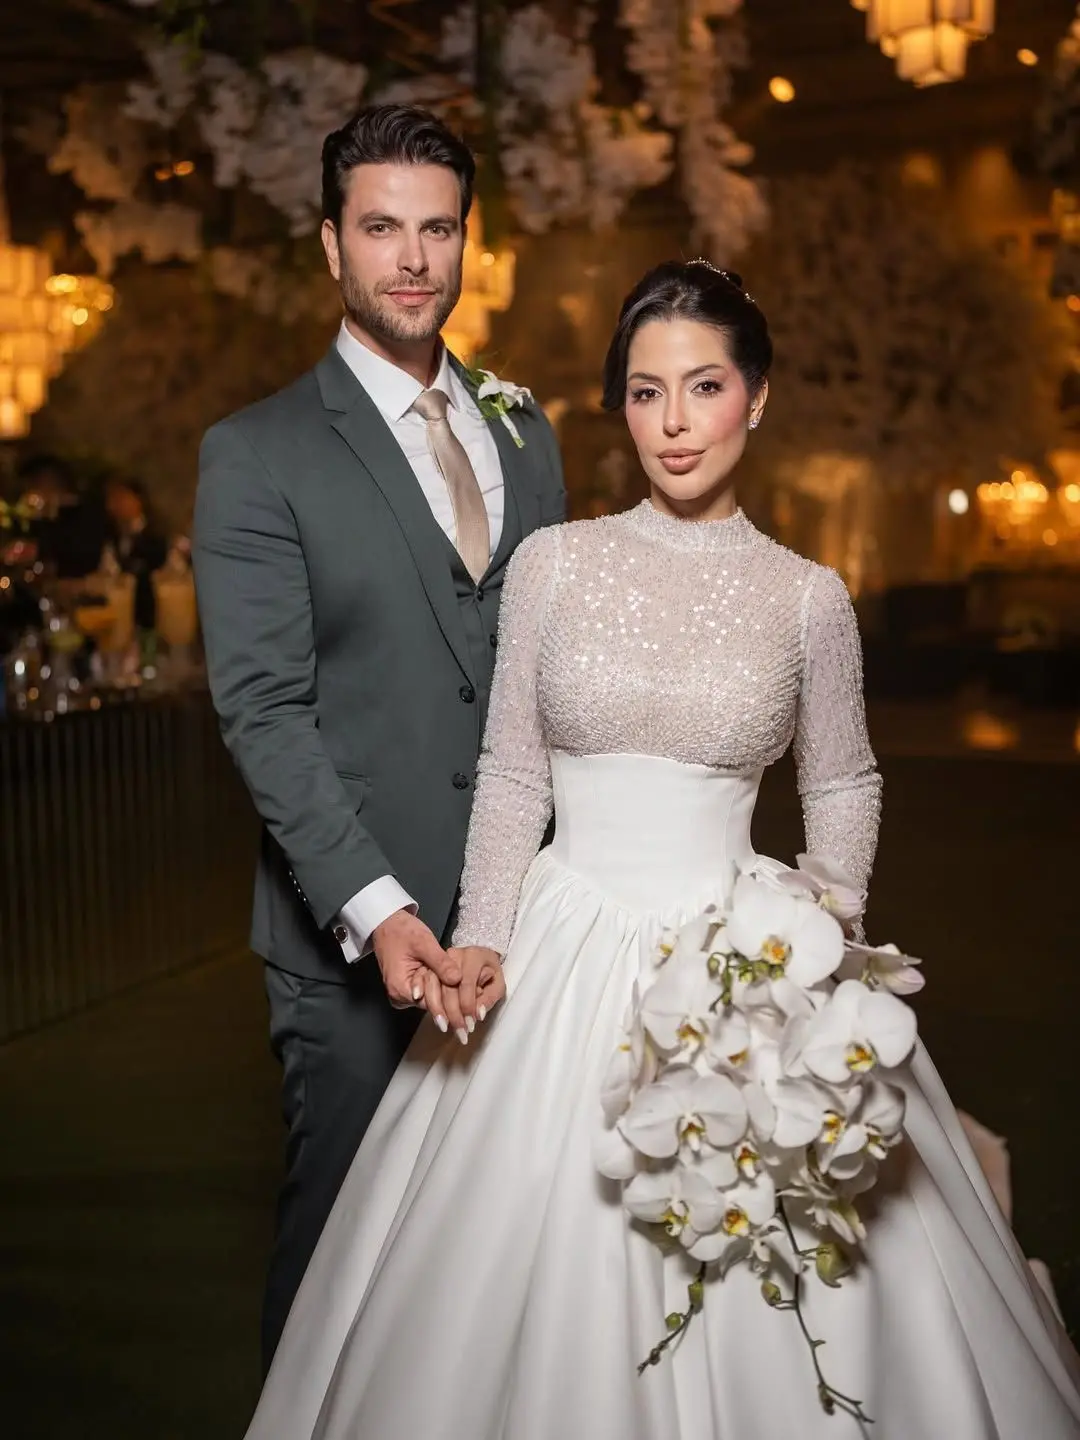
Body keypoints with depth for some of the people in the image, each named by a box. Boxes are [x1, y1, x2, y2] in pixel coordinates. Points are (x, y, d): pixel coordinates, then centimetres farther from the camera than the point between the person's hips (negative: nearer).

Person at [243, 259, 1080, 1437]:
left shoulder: (808, 597, -1)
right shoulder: (553, 563, 0)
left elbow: (842, 788, 9)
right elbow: (511, 774, 4)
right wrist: (481, 941, -6)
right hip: (568, 953, 1)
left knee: (767, 1300, 6)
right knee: (546, 1268, 9)